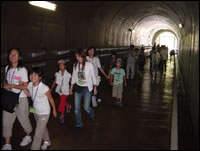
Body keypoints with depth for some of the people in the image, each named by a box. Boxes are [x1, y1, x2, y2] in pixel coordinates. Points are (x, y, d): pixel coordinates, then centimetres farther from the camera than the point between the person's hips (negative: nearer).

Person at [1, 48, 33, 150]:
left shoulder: (22, 70, -12)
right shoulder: (7, 68, 6)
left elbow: (25, 86, -13)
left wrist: (11, 86, -18)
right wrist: (5, 84, -1)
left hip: (21, 99, -5)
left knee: (23, 119, 9)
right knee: (6, 121, 4)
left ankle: (28, 136, 35)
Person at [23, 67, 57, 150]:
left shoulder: (45, 88, -28)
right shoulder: (30, 85, -11)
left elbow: (51, 99, -13)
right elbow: (29, 94, 9)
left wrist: (54, 110, 0)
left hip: (44, 113, -7)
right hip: (35, 111, 7)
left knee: (38, 132, -3)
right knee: (43, 128, 28)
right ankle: (47, 141, 51)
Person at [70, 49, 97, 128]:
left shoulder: (89, 65, -10)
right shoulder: (75, 65, 1)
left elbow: (93, 76, -2)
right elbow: (73, 77, 11)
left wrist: (95, 88, 1)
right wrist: (71, 87, 13)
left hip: (87, 88, -3)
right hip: (77, 88, 4)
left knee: (86, 107, -1)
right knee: (76, 108, 4)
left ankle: (92, 115, 34)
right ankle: (78, 124, 22)